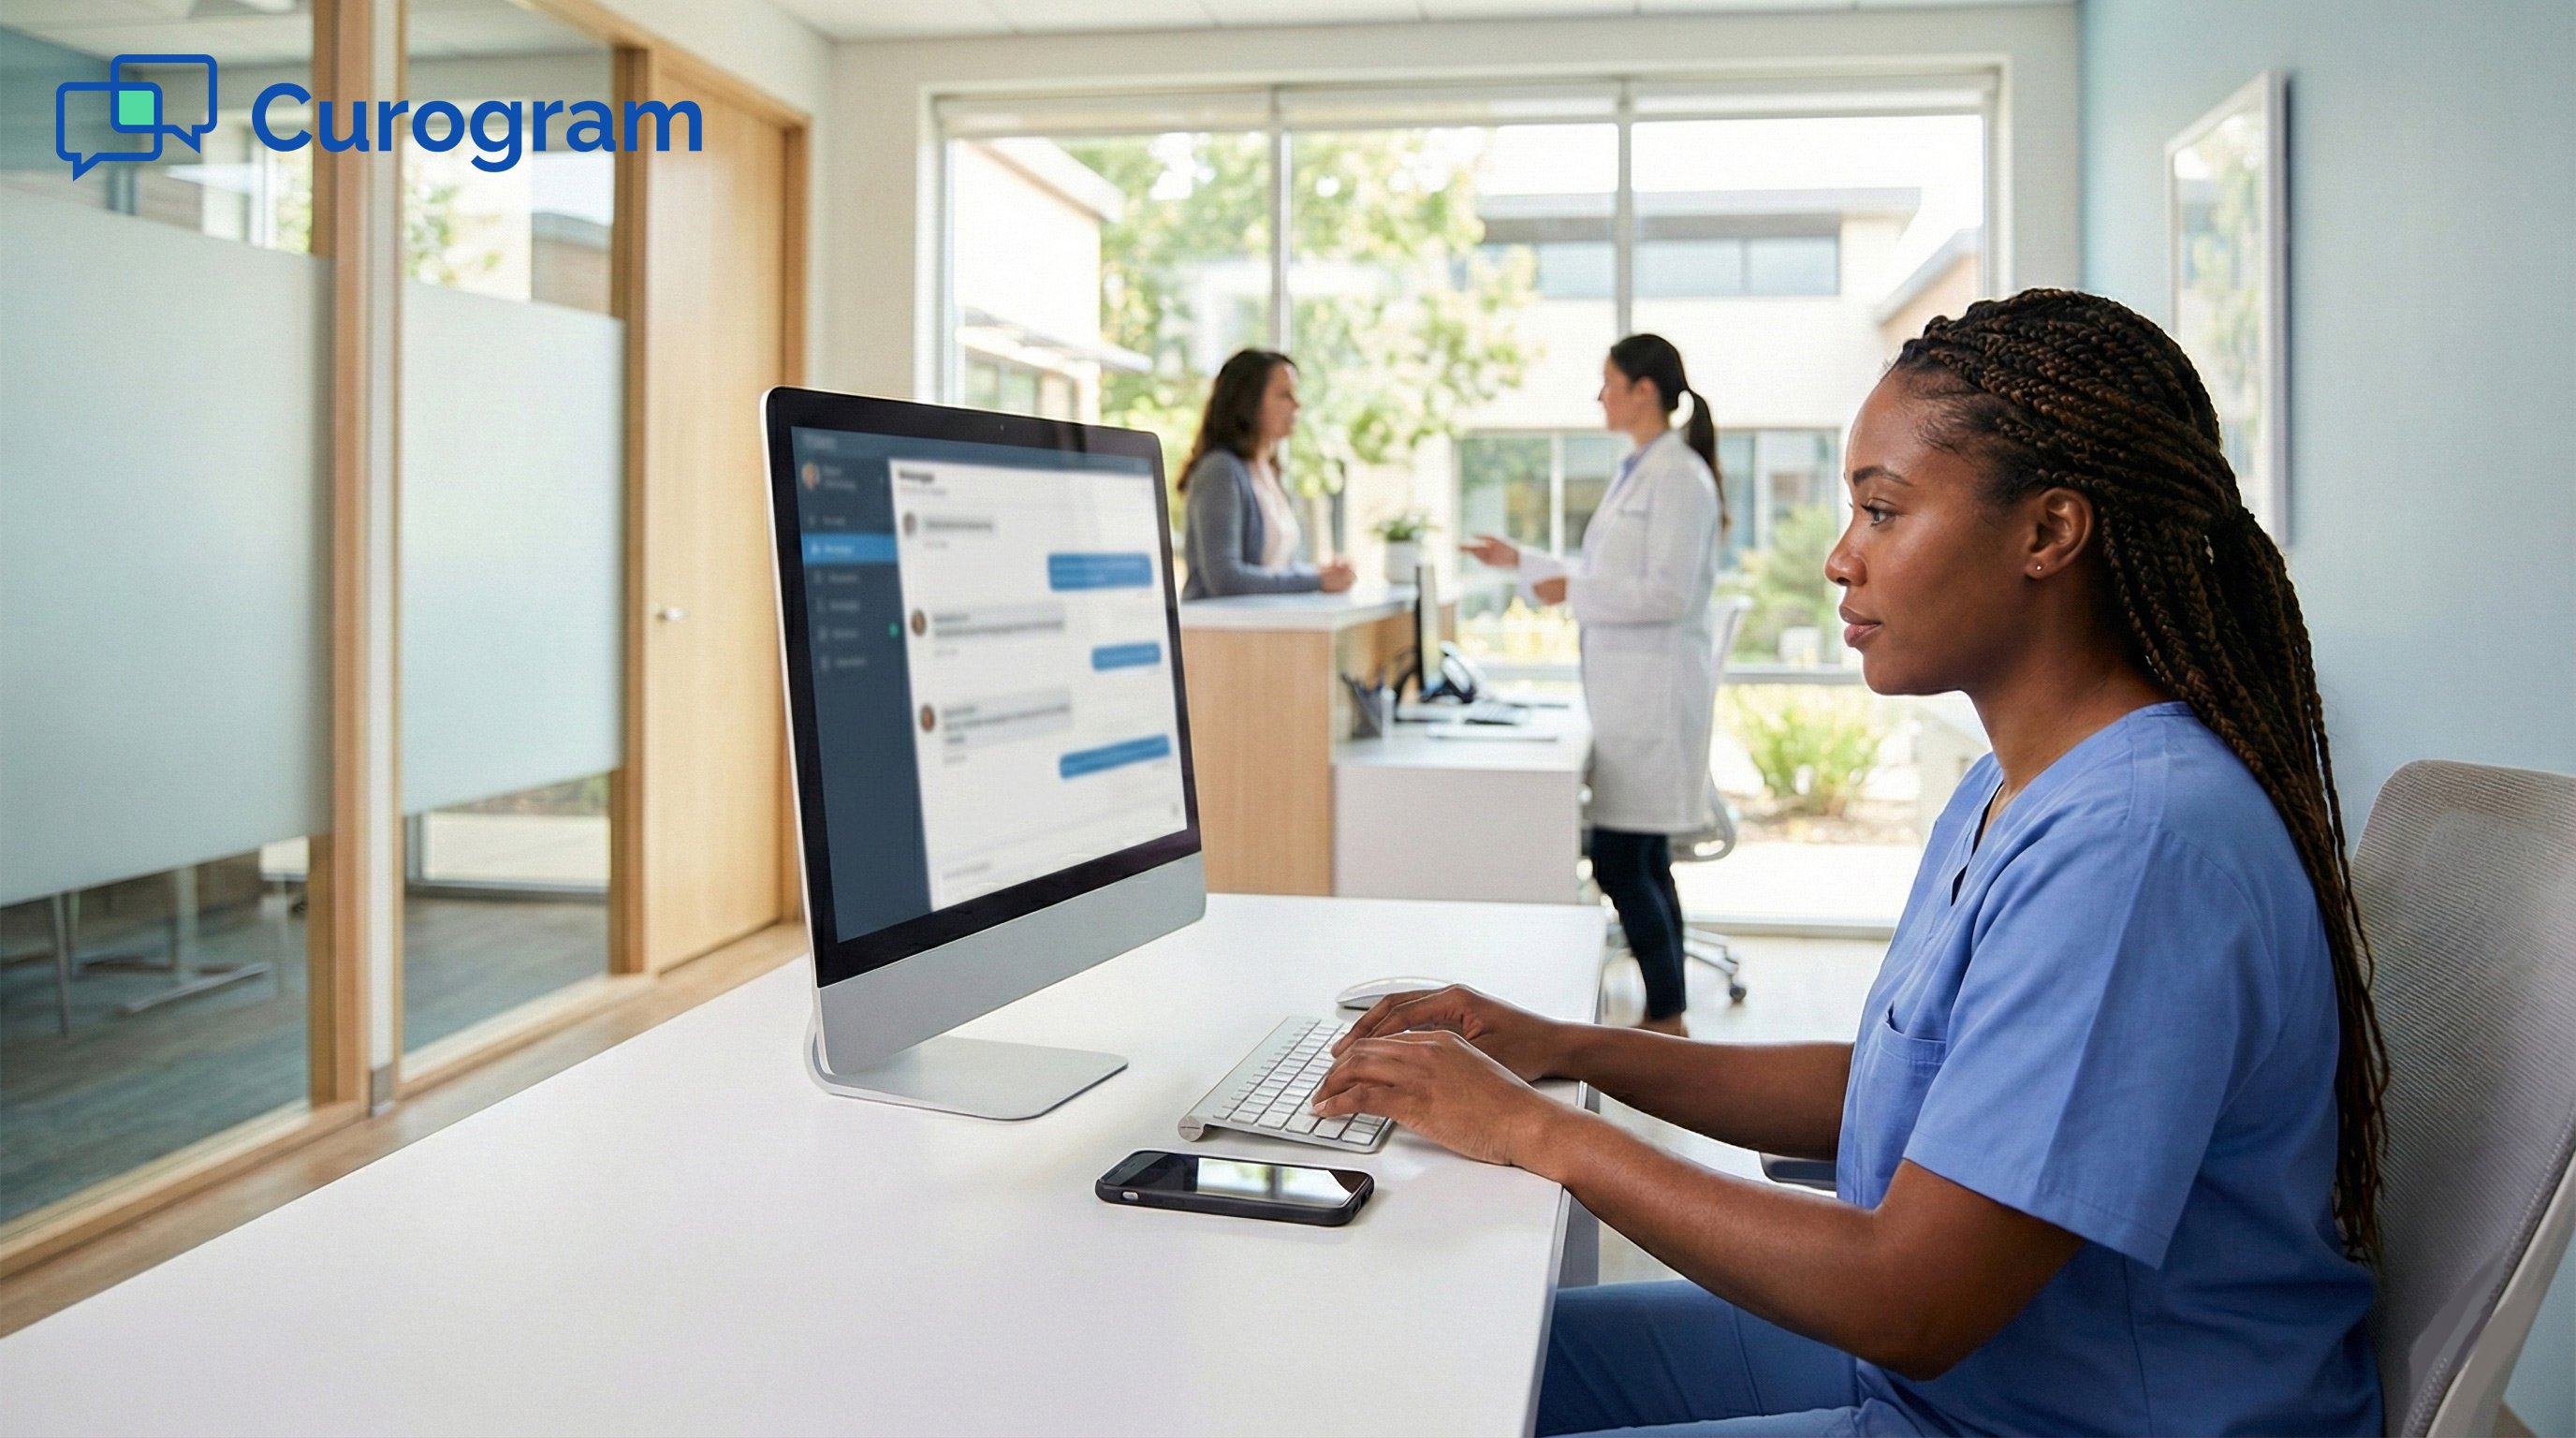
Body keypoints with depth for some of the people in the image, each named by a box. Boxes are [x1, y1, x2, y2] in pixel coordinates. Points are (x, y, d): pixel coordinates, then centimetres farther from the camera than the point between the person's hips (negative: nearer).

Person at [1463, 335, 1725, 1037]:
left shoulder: (1679, 477, -13)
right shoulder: (1636, 472, 16)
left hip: (1654, 686, -10)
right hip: (1626, 684, 10)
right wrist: (1521, 561, 23)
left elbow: (1668, 593, -19)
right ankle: (1666, 1017, 20)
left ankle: (1667, 1019, 4)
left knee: (1620, 863, -7)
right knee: (1642, 862, 12)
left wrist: (1571, 592, -14)